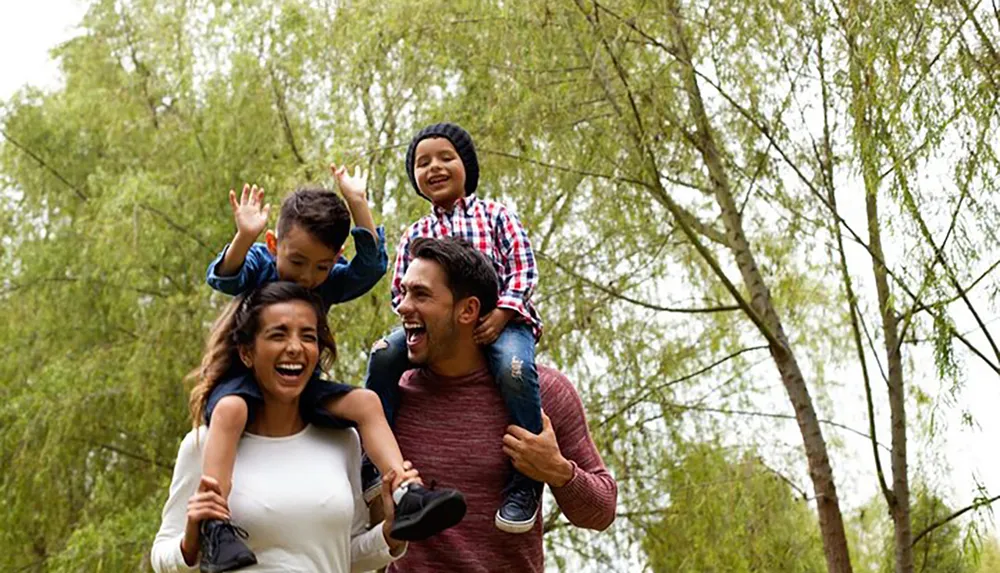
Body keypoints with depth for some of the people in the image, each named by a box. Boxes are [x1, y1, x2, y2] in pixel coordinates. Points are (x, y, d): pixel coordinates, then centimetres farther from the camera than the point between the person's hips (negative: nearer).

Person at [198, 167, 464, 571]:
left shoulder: (330, 283, 1)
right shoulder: (258, 265, -8)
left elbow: (371, 266, -12)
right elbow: (223, 278, -26)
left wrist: (357, 205, -19)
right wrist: (244, 238, -45)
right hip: (247, 378, -4)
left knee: (365, 402, -15)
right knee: (229, 409, -38)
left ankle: (405, 498, -24)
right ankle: (214, 524, -44)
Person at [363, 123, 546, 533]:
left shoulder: (495, 215, 12)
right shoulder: (414, 235, 19)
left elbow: (523, 269, 2)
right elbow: (400, 291, 14)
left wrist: (501, 314, -15)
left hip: (499, 320, -3)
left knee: (514, 367, -36)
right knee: (384, 353, -24)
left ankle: (525, 480, -22)